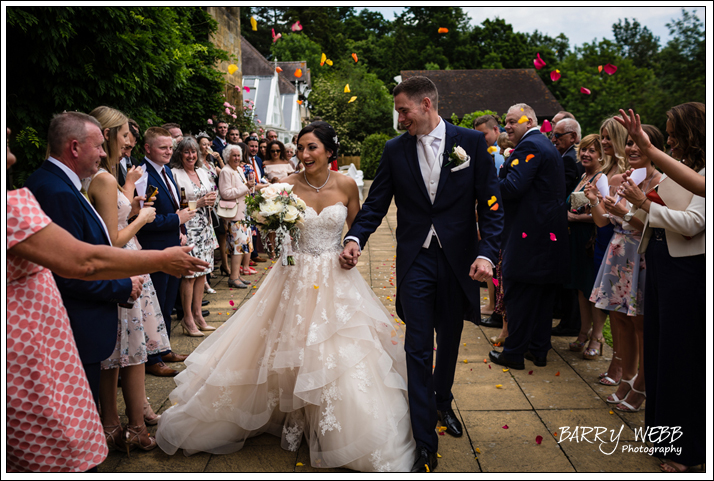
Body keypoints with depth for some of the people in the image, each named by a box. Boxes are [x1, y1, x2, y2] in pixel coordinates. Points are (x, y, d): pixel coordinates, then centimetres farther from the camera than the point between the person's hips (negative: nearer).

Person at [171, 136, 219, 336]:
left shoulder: (202, 172, 13)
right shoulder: (175, 173, -7)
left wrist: (211, 201, -1)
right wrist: (197, 204, -17)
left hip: (204, 227, 7)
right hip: (187, 228, -6)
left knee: (202, 272, 9)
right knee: (189, 274, -4)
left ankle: (198, 315, 19)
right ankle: (188, 319, 8)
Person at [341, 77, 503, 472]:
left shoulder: (472, 142, -3)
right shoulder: (395, 150, 2)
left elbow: (490, 204, -4)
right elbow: (376, 202, 4)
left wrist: (486, 253, -17)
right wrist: (355, 238, -13)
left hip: (458, 258, 0)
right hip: (415, 261, 0)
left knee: (449, 341, 17)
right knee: (418, 350, -1)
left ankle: (442, 402, 46)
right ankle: (425, 444, 9)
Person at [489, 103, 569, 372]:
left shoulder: (529, 146, -13)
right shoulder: (548, 146, 19)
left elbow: (512, 188, -23)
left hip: (528, 235, -10)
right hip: (551, 234, 10)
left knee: (518, 294, -1)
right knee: (543, 296, 14)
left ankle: (513, 353, 7)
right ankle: (539, 349, 25)